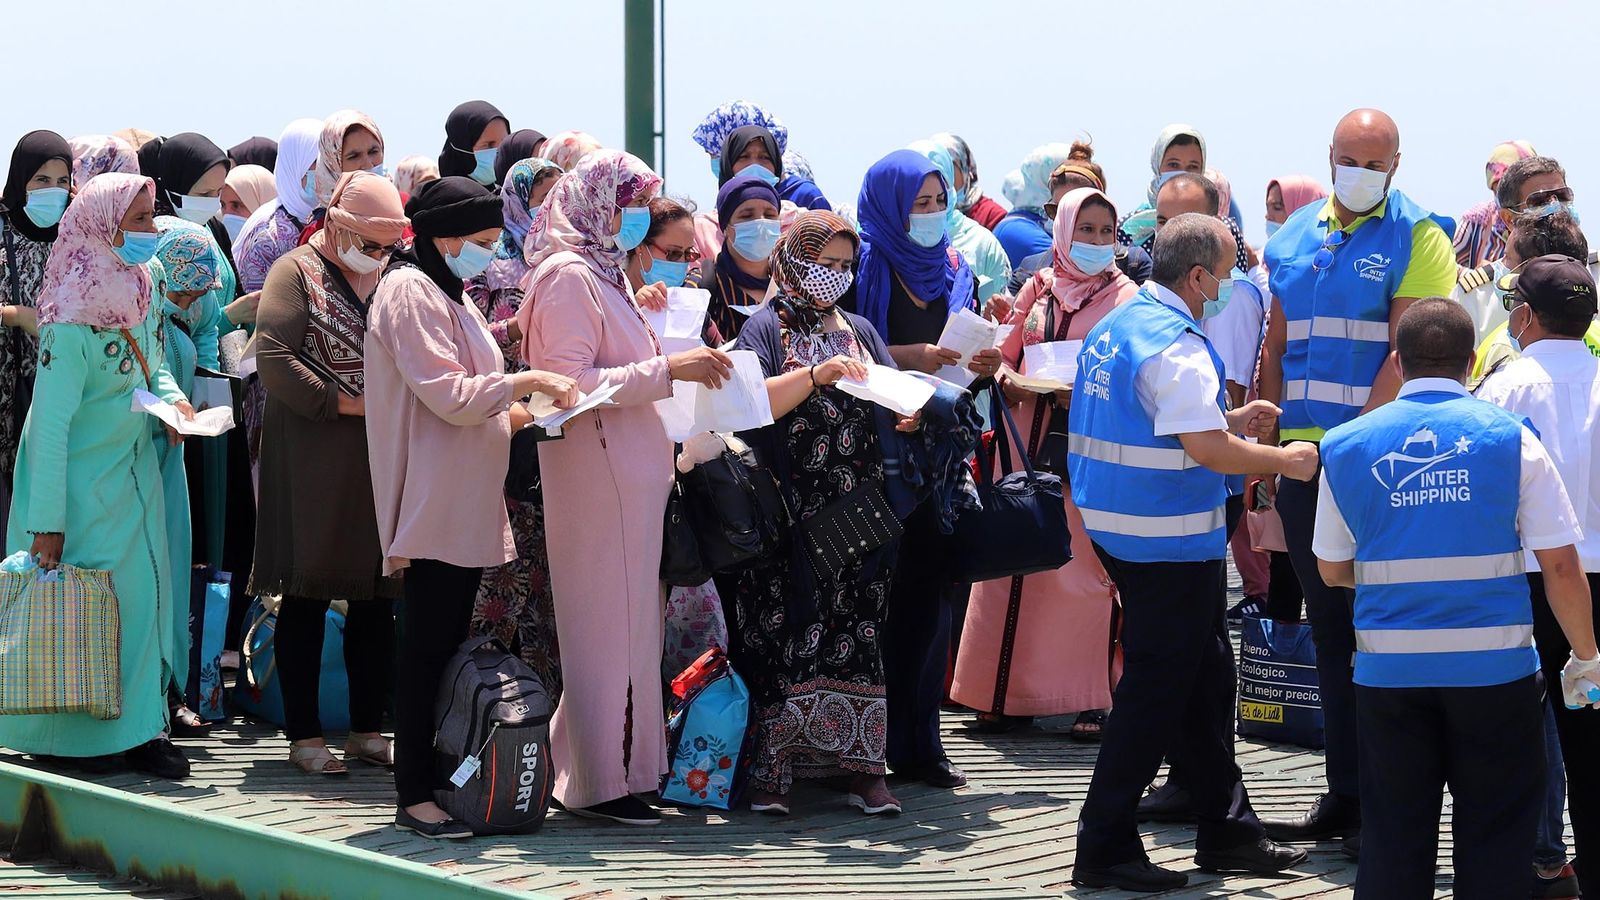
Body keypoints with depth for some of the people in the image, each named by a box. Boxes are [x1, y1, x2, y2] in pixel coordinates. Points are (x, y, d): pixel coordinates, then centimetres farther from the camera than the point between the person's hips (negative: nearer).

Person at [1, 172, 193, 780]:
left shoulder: (138, 289, 1)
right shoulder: (72, 320, -22)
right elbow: (50, 422, -21)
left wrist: (173, 397, -5)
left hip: (135, 474, 7)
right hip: (84, 482, -7)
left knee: (145, 591, 7)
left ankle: (140, 729, 14)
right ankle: (75, 739, 13)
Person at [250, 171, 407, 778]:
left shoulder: (389, 279, 16)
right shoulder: (297, 272, -3)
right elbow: (272, 357, -14)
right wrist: (344, 403, -16)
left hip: (381, 461, 6)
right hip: (312, 463, -6)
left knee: (377, 601, 8)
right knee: (306, 598, -1)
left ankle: (367, 730, 16)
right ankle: (303, 735, 5)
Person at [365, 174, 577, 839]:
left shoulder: (446, 294, 20)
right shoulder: (409, 293, -11)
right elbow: (448, 396, -19)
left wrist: (517, 414, 11)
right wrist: (525, 381, -14)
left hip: (467, 505, 10)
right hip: (435, 506, -10)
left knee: (450, 645, 9)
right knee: (430, 650, -7)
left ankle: (443, 780, 12)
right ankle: (415, 796, -4)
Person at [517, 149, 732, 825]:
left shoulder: (607, 275, 19)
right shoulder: (568, 276, -11)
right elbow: (568, 382, -20)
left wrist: (688, 366, 15)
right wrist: (667, 370, -22)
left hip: (631, 472, 10)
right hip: (595, 472, -10)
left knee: (628, 622, 10)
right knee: (606, 624, -7)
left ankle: (624, 764, 15)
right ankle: (600, 781, -3)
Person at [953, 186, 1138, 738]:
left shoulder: (1125, 297, 3)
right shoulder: (1037, 289, 13)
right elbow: (1006, 356, 17)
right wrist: (1009, 381, -5)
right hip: (1028, 443, 3)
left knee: (1084, 567, -5)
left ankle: (1091, 699, 0)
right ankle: (1009, 694, 8)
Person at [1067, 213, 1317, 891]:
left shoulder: (1113, 326, 12)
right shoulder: (1176, 344, -19)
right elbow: (1207, 448, -26)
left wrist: (1228, 421, 20)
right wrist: (1284, 461, -12)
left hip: (1116, 525, 10)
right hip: (1169, 541, -10)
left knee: (1203, 679, 17)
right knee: (1158, 685, -2)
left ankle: (1227, 833, 26)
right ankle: (1105, 847, 2)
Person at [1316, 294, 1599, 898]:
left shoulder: (1344, 446, 0)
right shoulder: (1511, 438, -5)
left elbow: (1332, 570, 8)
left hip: (1388, 668, 2)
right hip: (1494, 667, -2)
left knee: (1393, 837, 11)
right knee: (1494, 834, 8)